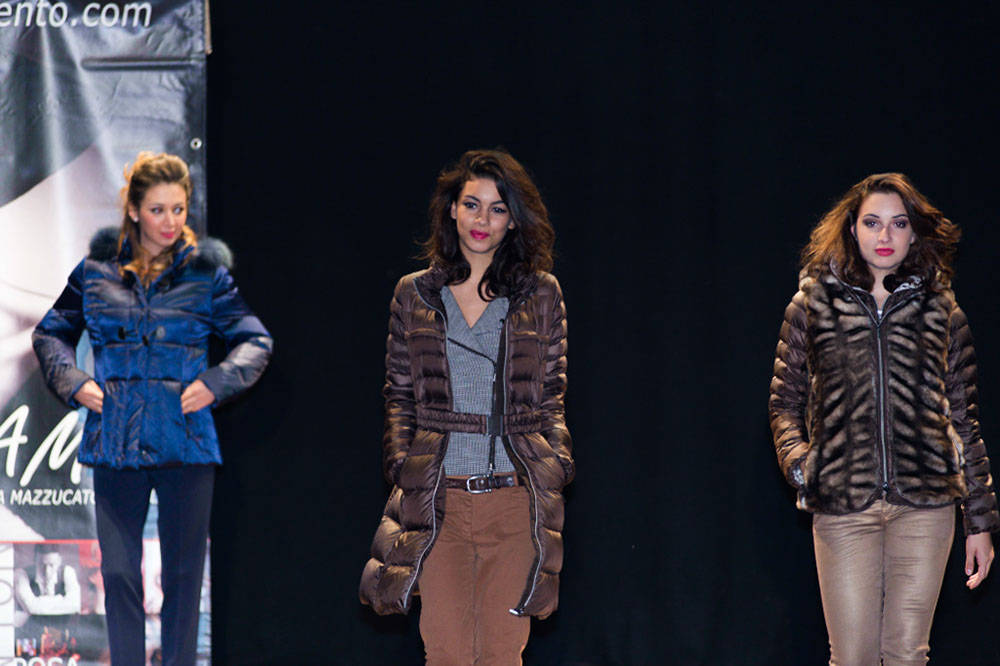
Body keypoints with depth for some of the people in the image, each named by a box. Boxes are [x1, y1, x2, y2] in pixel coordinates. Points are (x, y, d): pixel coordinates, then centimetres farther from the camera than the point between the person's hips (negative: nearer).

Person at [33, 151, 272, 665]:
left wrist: (216, 382, -7)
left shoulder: (206, 272, 4)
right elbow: (51, 333, 18)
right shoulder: (96, 270, 6)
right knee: (117, 572, 2)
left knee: (183, 573, 5)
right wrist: (73, 382, 2)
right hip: (115, 444, 1)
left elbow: (255, 340, 7)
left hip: (187, 443, -1)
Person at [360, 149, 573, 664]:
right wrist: (402, 466, 2)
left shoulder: (540, 297, 9)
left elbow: (552, 397, 12)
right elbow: (399, 396, 13)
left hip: (516, 496, 0)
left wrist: (556, 464, 1)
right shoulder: (414, 295, 10)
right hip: (438, 500, 0)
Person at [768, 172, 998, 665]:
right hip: (843, 506, -1)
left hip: (924, 504, 1)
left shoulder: (941, 311, 10)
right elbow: (784, 403, 14)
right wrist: (797, 460, -6)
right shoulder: (813, 305, 8)